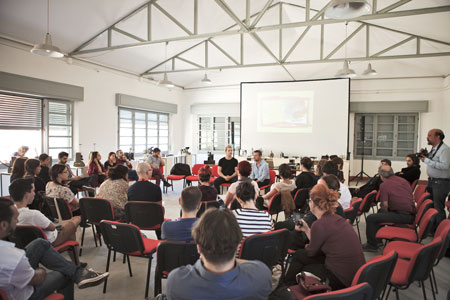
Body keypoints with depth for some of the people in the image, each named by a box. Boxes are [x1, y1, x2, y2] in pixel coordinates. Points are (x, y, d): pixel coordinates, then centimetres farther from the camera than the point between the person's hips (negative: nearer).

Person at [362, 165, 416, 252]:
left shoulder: (384, 185, -8)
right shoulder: (404, 180, 14)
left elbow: (385, 205, -11)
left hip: (401, 216, -9)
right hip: (411, 216, 9)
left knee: (370, 218, -8)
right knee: (380, 212, 29)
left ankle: (372, 245, 1)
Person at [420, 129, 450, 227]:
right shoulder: (433, 148, 13)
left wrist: (427, 160, -23)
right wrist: (424, 155, 7)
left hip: (441, 183, -9)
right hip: (432, 181, 9)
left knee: (438, 208, -4)